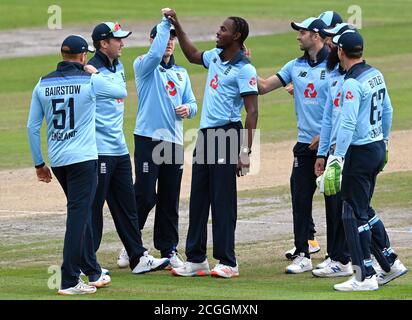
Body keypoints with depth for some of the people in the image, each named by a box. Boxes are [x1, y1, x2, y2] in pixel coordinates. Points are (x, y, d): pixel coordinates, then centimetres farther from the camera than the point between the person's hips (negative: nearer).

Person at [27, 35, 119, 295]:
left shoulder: (43, 85, 4)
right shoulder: (91, 81, -7)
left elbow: (32, 127, 6)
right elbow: (122, 92, 12)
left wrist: (39, 164, 13)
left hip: (57, 161, 5)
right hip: (83, 158, -5)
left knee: (82, 214, 18)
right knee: (79, 215, -6)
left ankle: (93, 273, 25)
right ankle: (69, 281, -11)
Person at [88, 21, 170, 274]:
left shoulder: (118, 67, 13)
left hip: (120, 149, 9)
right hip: (99, 150, -9)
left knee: (127, 205, 11)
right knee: (93, 206, -3)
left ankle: (138, 257, 16)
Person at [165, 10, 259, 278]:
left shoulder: (244, 69, -13)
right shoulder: (215, 57, 11)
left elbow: (252, 111, -17)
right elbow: (193, 55, 35)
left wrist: (246, 151, -22)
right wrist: (178, 27, 27)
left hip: (227, 135, -9)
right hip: (205, 133, 9)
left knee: (223, 200, -6)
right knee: (198, 198, 11)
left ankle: (228, 262, -2)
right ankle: (196, 259, 17)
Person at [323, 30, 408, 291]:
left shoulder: (352, 83, -19)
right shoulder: (376, 75, 8)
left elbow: (348, 124, -24)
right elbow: (388, 110, 18)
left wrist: (337, 158, -25)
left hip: (360, 151, -9)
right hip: (378, 147, 9)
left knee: (355, 215, -3)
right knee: (363, 210, 20)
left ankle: (365, 277, -2)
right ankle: (391, 263, 22)